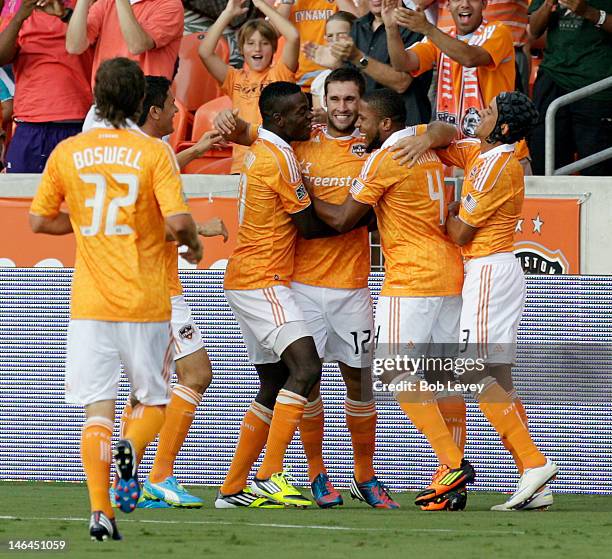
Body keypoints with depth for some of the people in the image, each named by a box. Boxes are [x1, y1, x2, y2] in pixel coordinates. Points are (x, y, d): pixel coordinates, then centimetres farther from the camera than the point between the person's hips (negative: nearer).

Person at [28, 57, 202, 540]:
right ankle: (131, 448, -18)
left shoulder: (67, 152, 3)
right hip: (145, 302, -2)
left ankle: (100, 511, -12)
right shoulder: (153, 152, -7)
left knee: (97, 410, 2)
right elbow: (177, 220, -16)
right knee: (153, 400, 14)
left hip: (89, 302, 2)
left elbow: (39, 221, 9)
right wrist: (194, 244, 6)